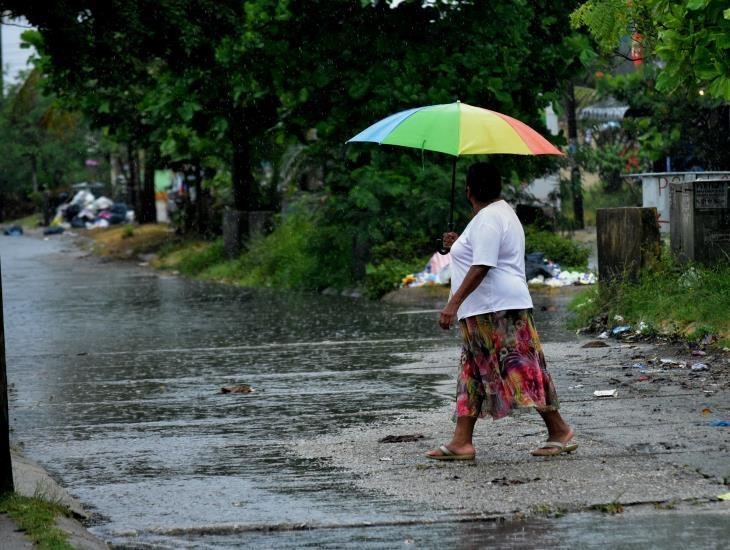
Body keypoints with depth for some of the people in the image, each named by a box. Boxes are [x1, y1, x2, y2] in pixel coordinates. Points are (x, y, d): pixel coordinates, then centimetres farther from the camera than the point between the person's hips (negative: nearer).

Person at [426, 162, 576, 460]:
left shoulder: (487, 220, -16)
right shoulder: (502, 211, 18)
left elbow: (481, 267, -24)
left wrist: (454, 302, -26)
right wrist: (460, 244, 37)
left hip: (498, 309, -11)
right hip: (483, 312, 11)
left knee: (519, 371, -9)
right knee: (472, 373, 8)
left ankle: (560, 432, -6)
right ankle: (461, 441, 7)